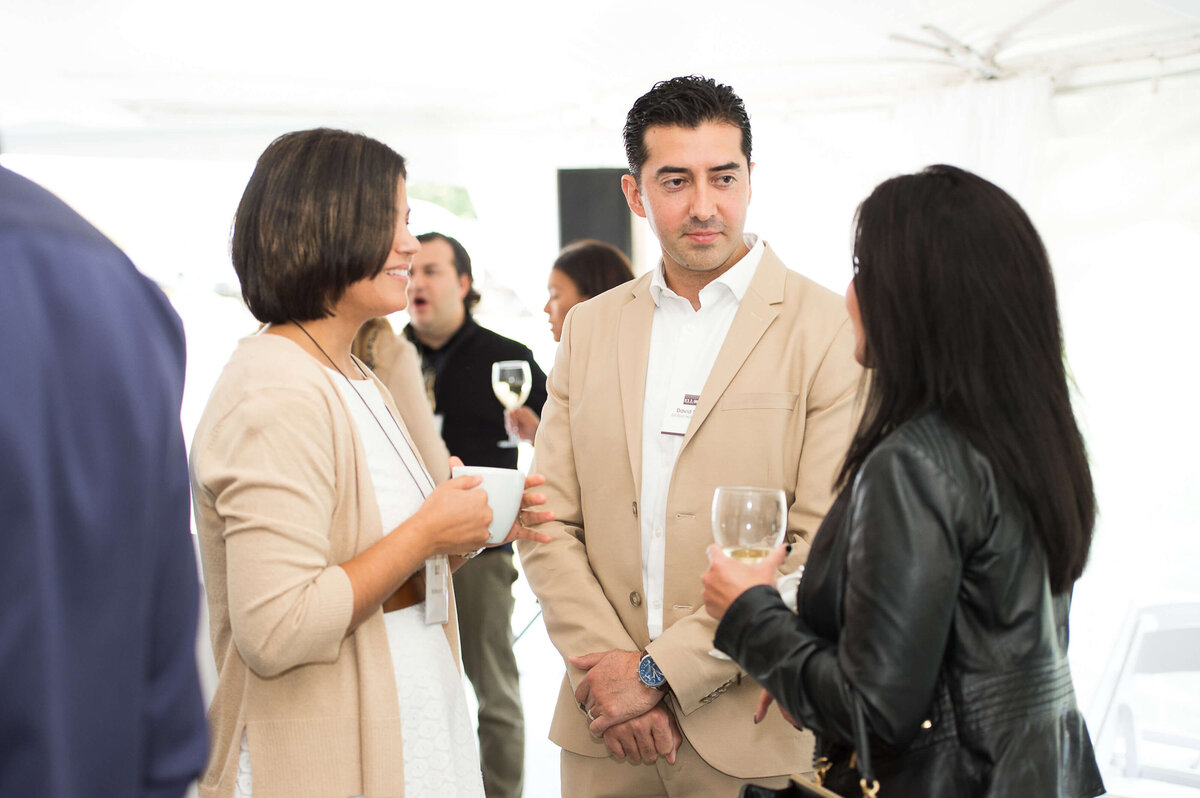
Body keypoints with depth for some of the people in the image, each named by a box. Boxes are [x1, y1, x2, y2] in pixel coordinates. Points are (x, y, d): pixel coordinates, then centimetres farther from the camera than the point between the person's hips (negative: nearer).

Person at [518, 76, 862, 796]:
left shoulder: (833, 331, -7)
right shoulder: (591, 327, 8)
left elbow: (827, 552, -13)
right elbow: (551, 525, 6)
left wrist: (661, 669, -14)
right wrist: (605, 660, -9)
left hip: (754, 736, -3)